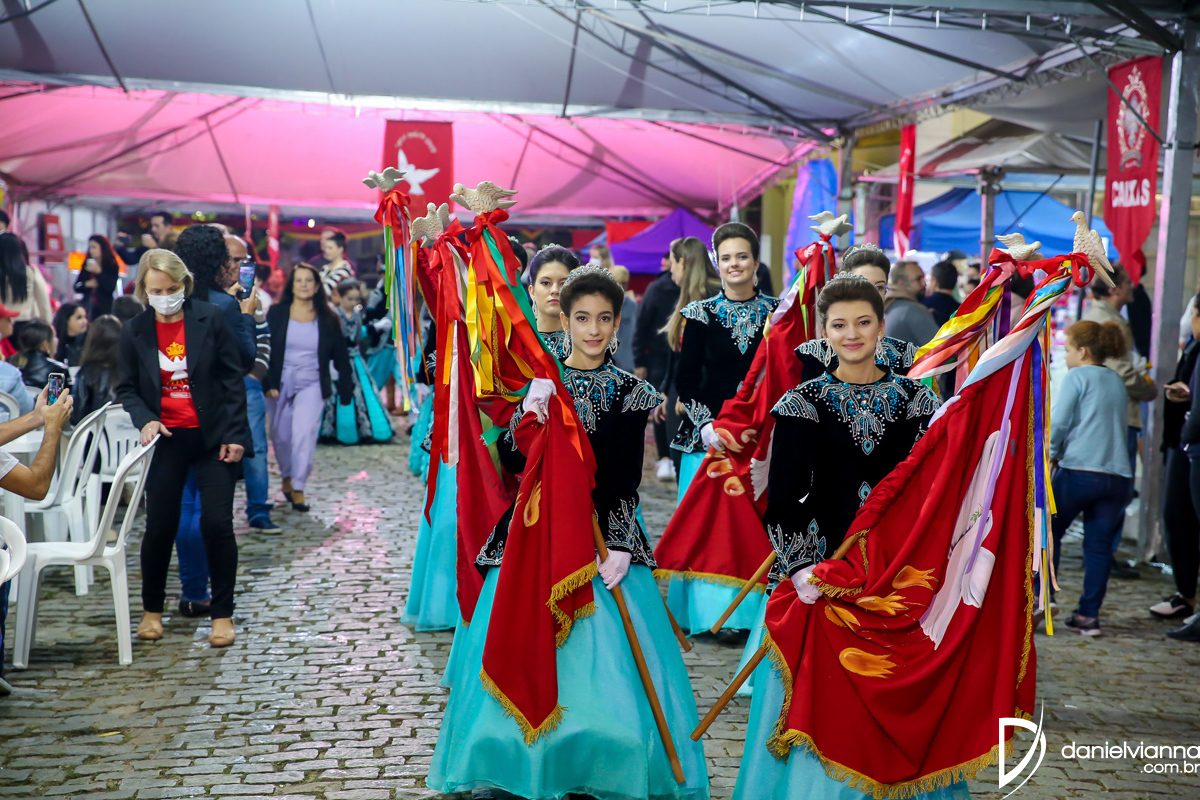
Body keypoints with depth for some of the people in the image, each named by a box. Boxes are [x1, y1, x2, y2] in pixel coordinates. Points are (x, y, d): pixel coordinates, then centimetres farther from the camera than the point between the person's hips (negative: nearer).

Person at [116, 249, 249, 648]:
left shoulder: (210, 319, -4)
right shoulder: (135, 331, 2)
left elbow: (233, 378, -1)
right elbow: (126, 388, 9)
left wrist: (234, 433, -6)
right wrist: (145, 419, -11)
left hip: (213, 438, -1)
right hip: (166, 439, 2)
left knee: (217, 524, -5)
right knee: (159, 526, 5)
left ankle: (222, 613, 10)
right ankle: (151, 609, 26)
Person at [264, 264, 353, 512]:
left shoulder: (327, 320, 2)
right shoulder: (276, 313, 1)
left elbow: (340, 357, 7)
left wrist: (346, 390, 4)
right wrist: (268, 384, -9)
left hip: (312, 384, -1)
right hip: (280, 383, 1)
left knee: (304, 432, -17)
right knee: (281, 435, 10)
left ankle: (298, 488, -9)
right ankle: (287, 477, 34)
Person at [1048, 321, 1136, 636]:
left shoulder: (1077, 376, -1)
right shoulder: (1117, 382, 18)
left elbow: (1058, 423, -7)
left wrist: (1050, 454, 11)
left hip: (1079, 471, -5)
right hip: (1118, 475, 6)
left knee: (1048, 530, 12)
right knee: (1099, 544, 7)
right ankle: (1089, 615, 7)